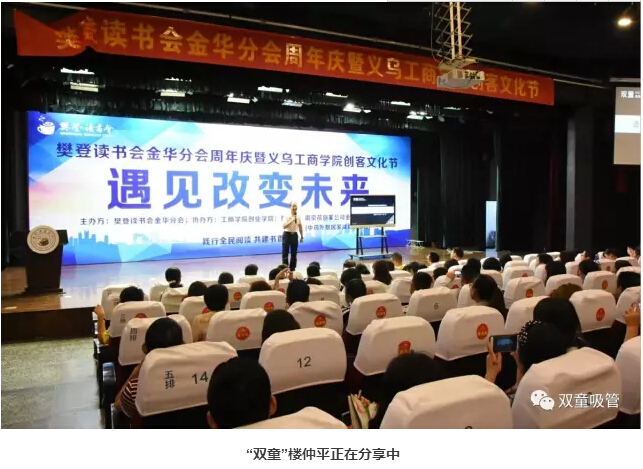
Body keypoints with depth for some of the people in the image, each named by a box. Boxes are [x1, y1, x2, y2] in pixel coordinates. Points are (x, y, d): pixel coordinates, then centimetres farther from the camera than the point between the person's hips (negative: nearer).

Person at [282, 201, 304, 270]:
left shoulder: (298, 217, 4)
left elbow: (300, 227, 14)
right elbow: (284, 226, -21)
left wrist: (302, 236, 14)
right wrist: (292, 220, -27)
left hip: (294, 235, 4)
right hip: (287, 235, -4)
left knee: (294, 254, 8)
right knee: (285, 253, -1)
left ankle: (292, 269, 19)